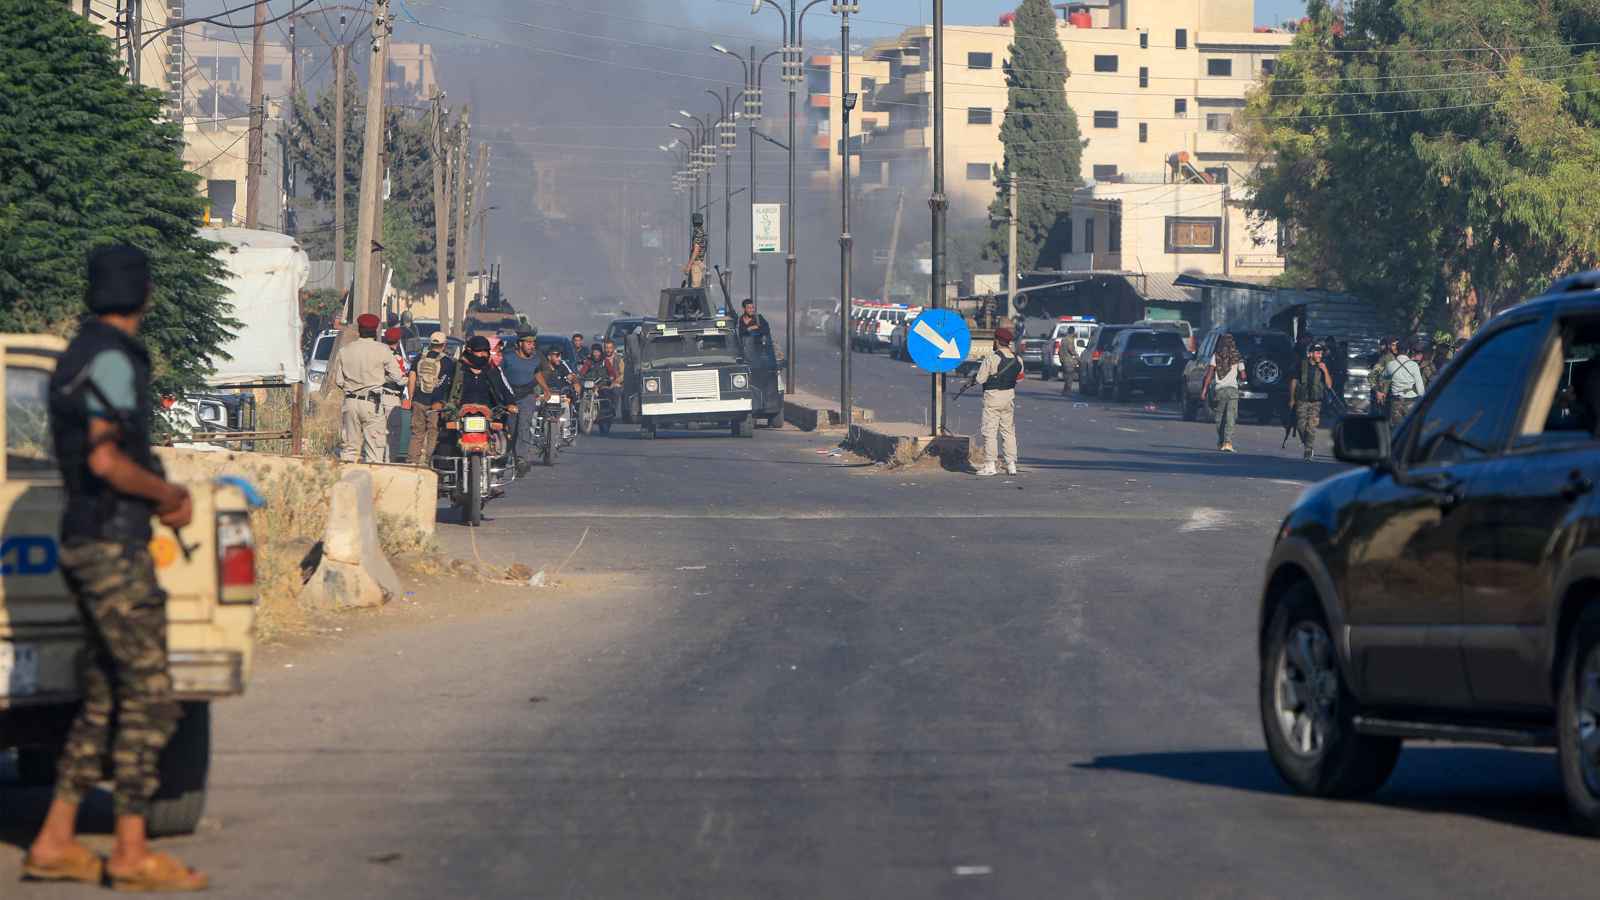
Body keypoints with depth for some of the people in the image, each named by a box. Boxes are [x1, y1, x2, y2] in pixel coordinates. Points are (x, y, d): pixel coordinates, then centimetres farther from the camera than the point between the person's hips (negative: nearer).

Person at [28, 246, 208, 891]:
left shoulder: (80, 356, 17)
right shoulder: (111, 360, -15)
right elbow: (106, 461, -23)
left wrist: (161, 498, 11)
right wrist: (170, 493, -7)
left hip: (88, 542, 10)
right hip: (113, 549, -10)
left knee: (105, 704, 12)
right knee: (150, 701, -7)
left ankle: (54, 844, 11)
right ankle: (132, 854, -6)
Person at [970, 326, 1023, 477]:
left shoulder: (991, 358, -17)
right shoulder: (1017, 359, 2)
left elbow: (980, 379, -14)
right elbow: (1019, 377, 12)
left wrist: (974, 378, 8)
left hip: (993, 396, -6)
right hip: (1010, 396, 6)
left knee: (990, 432, 0)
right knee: (1008, 431, 12)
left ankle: (989, 465, -1)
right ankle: (1011, 464, 11)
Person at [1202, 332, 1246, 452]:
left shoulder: (1216, 356, 4)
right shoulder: (1237, 358, 5)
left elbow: (1209, 374, -4)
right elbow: (1243, 376, 4)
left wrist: (1204, 390, -4)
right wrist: (1239, 381, 28)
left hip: (1219, 389, 1)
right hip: (1232, 389, -1)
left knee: (1220, 418, 13)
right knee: (1230, 418, -5)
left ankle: (1220, 442, 21)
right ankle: (1228, 442, -18)